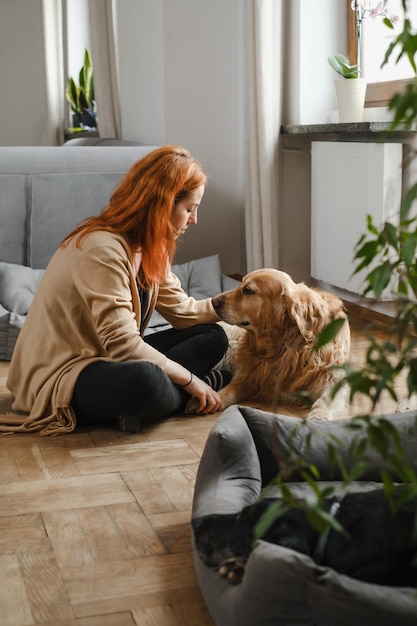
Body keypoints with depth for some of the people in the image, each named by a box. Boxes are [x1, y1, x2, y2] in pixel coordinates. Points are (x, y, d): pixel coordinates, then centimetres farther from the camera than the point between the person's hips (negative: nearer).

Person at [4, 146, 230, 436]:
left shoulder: (148, 246, 6)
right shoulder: (102, 249, -25)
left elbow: (182, 309, 7)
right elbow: (121, 344, -28)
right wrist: (190, 381, -21)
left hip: (108, 361, 11)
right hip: (62, 376, -10)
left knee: (213, 337, 3)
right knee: (143, 379, -42)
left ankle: (133, 407, -12)